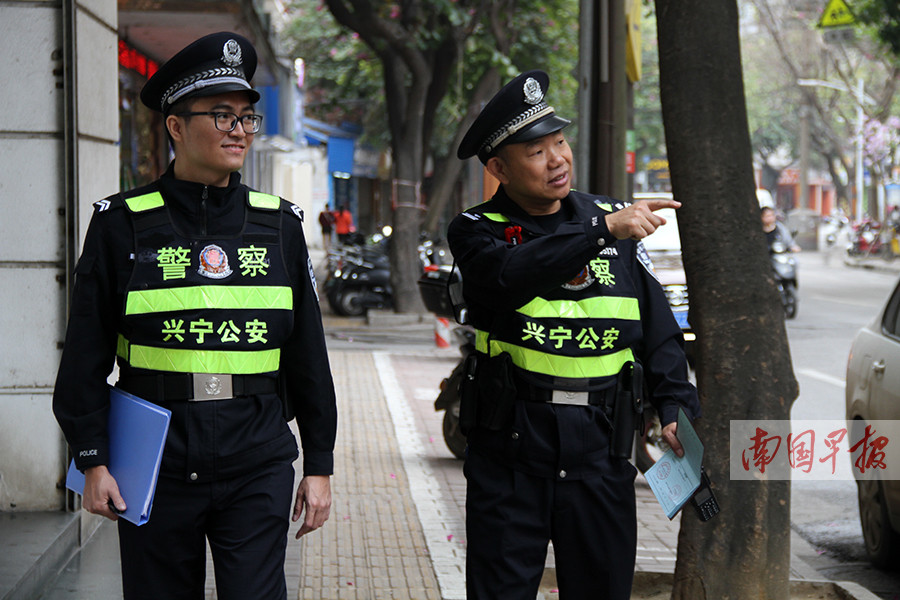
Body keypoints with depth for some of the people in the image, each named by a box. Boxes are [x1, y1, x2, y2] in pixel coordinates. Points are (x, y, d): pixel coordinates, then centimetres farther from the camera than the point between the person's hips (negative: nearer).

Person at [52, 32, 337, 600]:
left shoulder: (280, 224, 7)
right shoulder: (122, 223, 0)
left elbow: (308, 355, 10)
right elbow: (86, 356, 1)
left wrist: (320, 464, 9)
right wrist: (93, 461, -3)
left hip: (258, 467, 1)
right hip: (155, 469, -1)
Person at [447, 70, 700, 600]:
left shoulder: (612, 219, 9)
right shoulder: (478, 231, 0)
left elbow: (658, 327, 11)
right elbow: (512, 276, -24)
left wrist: (676, 406, -2)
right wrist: (601, 231, -31)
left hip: (600, 453, 3)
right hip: (511, 451, -3)